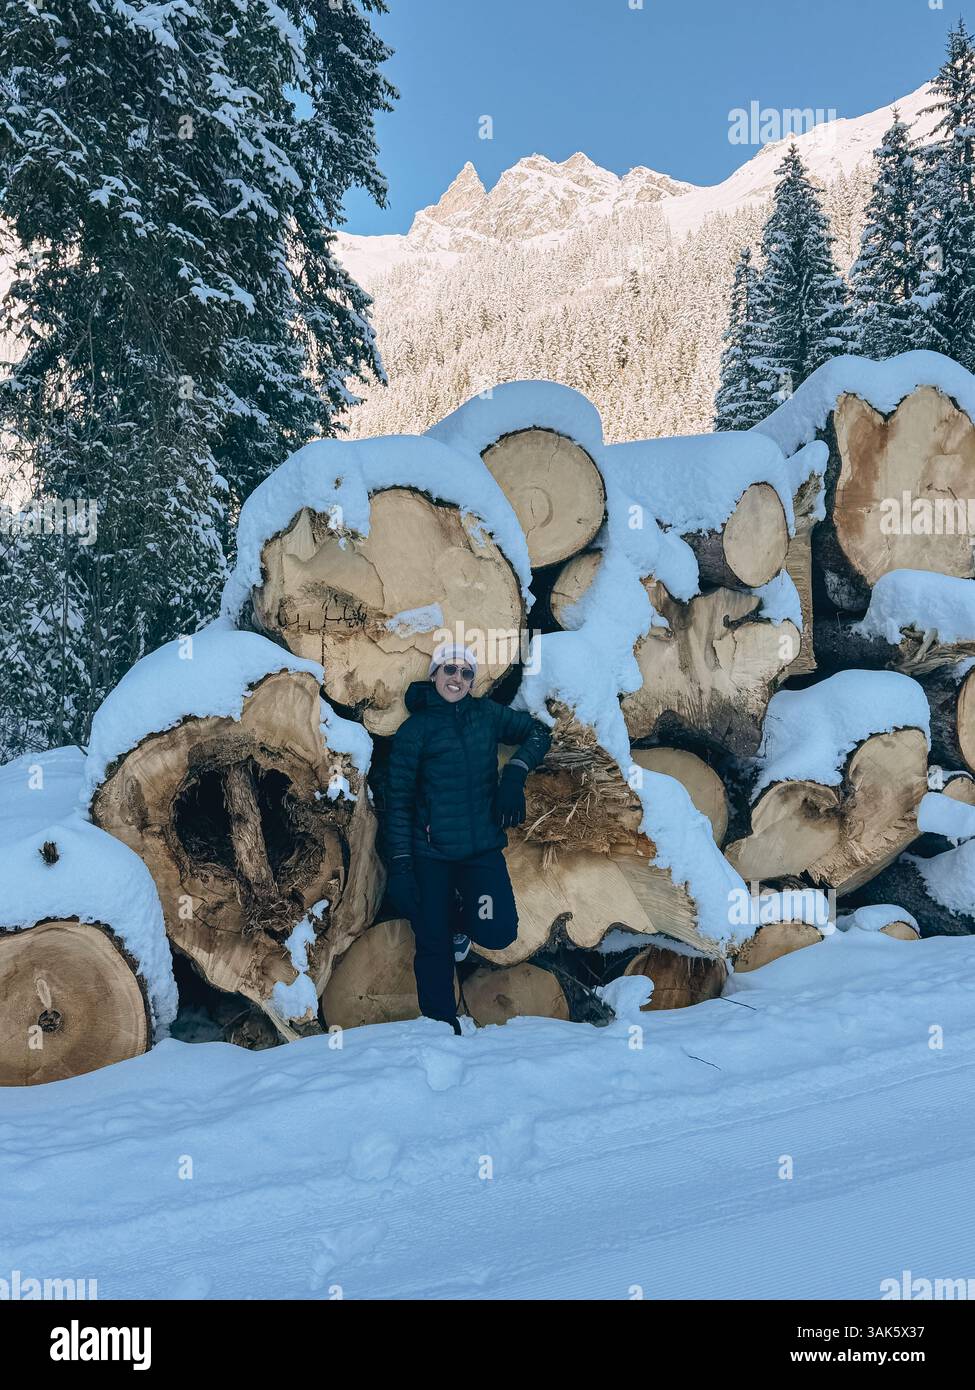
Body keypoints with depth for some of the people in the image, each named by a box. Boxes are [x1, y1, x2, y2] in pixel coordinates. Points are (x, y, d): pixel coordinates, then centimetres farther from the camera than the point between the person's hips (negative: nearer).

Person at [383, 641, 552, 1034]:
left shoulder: (486, 714, 5)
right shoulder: (414, 729, -3)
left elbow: (538, 732, 12)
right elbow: (398, 801, -3)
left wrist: (515, 772, -8)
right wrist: (400, 867, -8)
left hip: (483, 847, 2)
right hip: (430, 854, -2)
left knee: (498, 934, -13)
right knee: (434, 946, 3)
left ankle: (465, 922, 23)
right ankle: (443, 1027, 26)